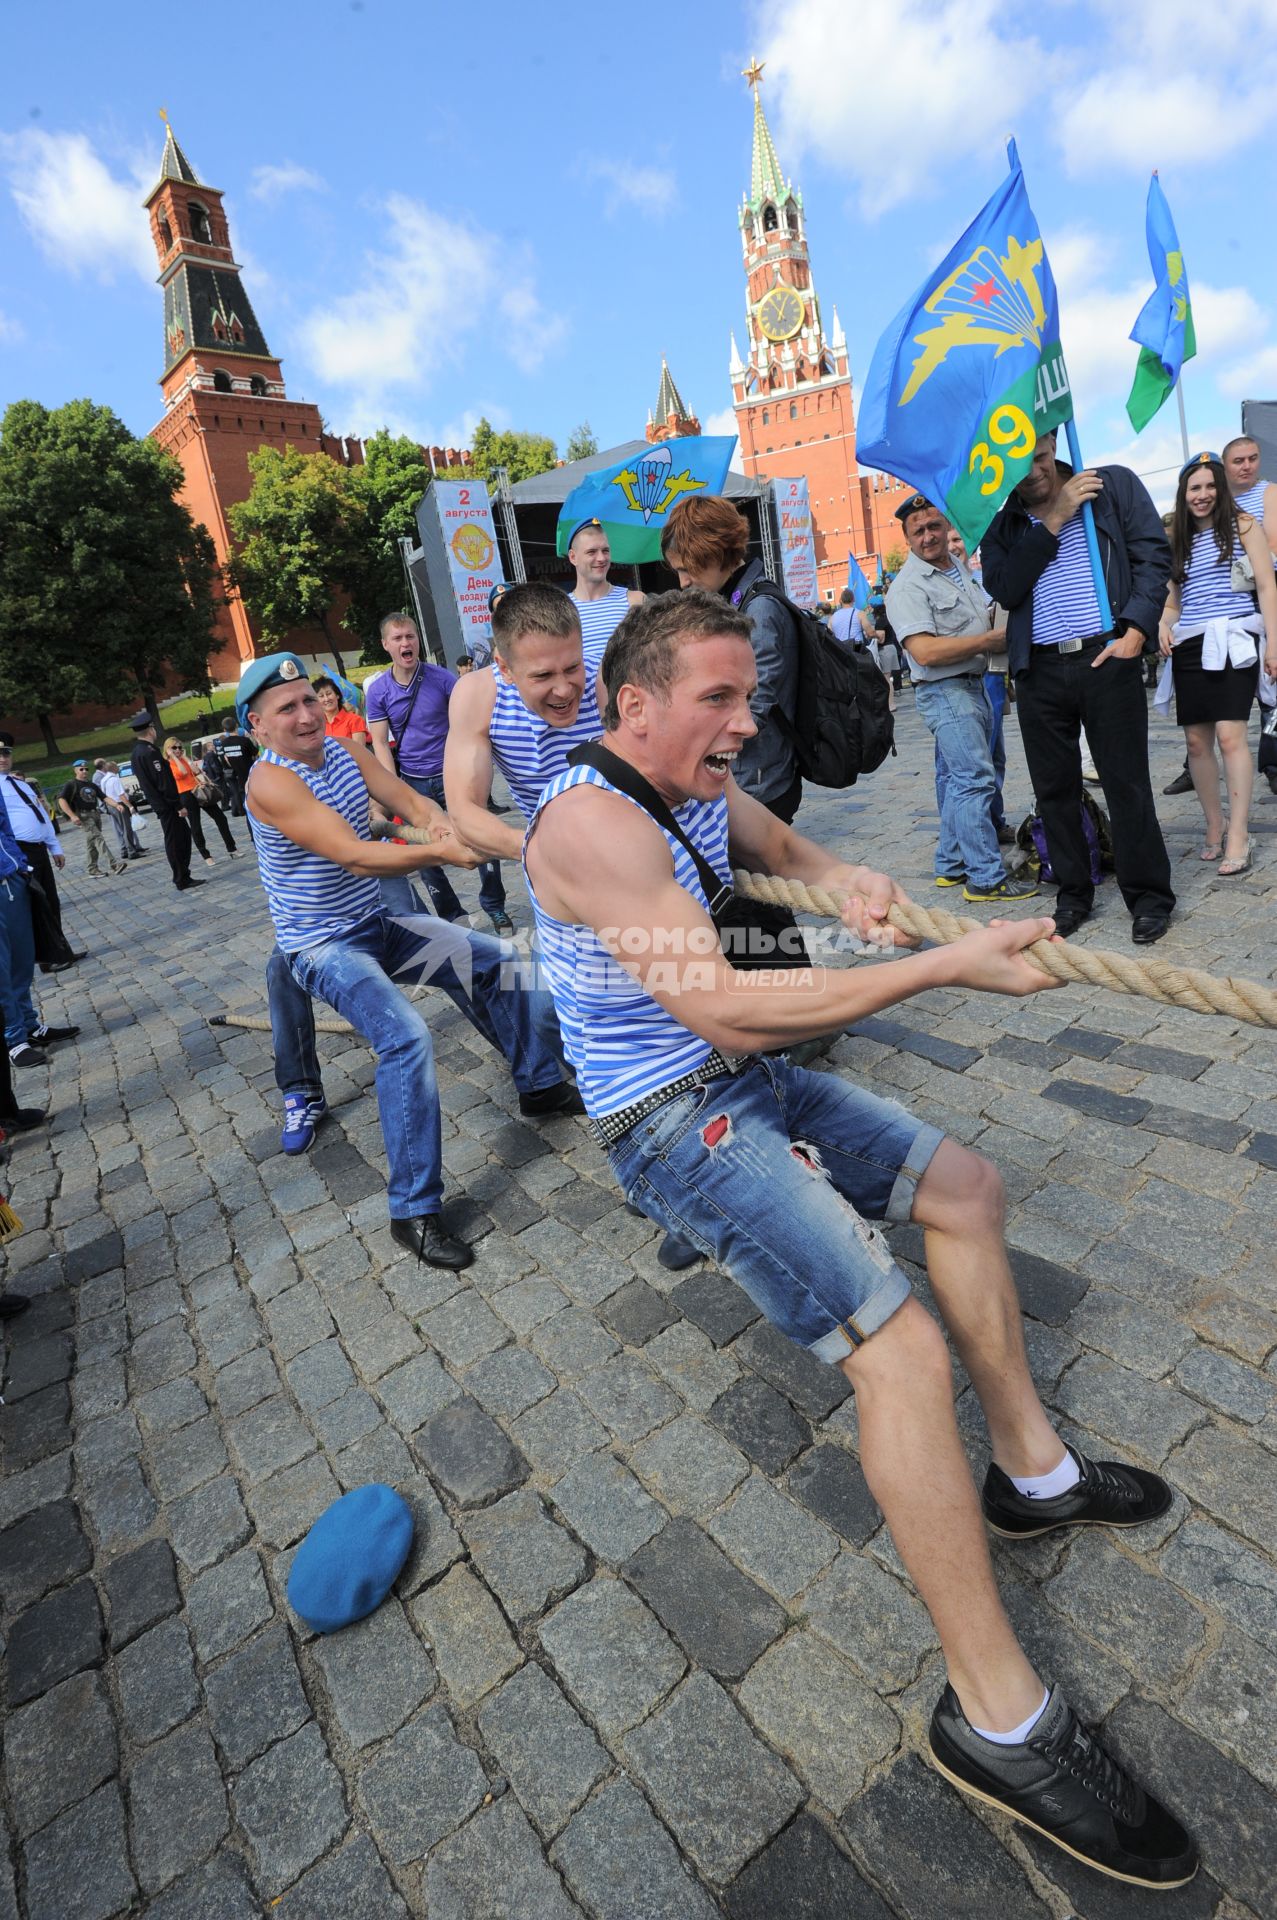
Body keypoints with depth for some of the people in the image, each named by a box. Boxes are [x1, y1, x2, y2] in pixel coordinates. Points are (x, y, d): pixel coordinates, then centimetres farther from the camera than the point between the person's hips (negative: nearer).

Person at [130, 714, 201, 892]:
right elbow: (164, 782, -21)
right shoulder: (149, 752, -18)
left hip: (160, 804, 10)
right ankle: (182, 880, 2)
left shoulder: (136, 752, 13)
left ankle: (182, 877, 19)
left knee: (184, 834, 15)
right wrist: (179, 805, -18)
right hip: (167, 805, -10)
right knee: (175, 840, -4)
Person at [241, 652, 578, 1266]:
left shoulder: (343, 750, 1)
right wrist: (441, 852, -38)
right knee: (406, 1037, -29)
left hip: (378, 923, 8)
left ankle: (541, 1084, 29)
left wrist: (441, 826, -29)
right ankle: (413, 1211, -16)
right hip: (324, 946, -8)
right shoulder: (270, 781, -22)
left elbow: (408, 799, -6)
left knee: (494, 961, 10)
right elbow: (354, 856, -30)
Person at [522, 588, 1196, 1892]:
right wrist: (944, 966, -28)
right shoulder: (594, 818, -23)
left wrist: (847, 884, -3)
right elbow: (724, 1009, -31)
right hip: (673, 1123, -10)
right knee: (903, 1349, -18)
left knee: (963, 1189, 13)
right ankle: (996, 1717, 1)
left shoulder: (701, 787, 6)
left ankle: (1030, 1471, 26)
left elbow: (787, 849, 23)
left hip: (746, 1083, 10)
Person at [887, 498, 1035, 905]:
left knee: (956, 780, 12)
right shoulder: (908, 587, -13)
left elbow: (983, 620, 30)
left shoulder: (962, 569, 16)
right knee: (974, 780, -12)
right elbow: (925, 652, -23)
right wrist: (990, 638, -16)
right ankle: (986, 877, -8)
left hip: (974, 686, 9)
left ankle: (952, 866, 20)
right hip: (945, 692, -9)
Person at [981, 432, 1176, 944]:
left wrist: (1135, 632, -10)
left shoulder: (1114, 485, 8)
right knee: (1054, 788, 7)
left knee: (1126, 783, -1)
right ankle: (1073, 893, 21)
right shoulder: (1001, 526, 12)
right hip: (1038, 671, 3)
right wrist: (1051, 522, -8)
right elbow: (1005, 590, -5)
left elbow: (1153, 555, 2)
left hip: (1106, 658, -2)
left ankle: (1149, 896, 12)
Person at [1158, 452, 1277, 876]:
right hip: (1190, 646, 4)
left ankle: (1238, 837, -15)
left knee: (1230, 735, -16)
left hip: (1233, 641, -4)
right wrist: (1164, 626, -2)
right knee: (1196, 742, 2)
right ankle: (1215, 826, 17)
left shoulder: (1242, 525, 6)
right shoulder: (1178, 540, 17)